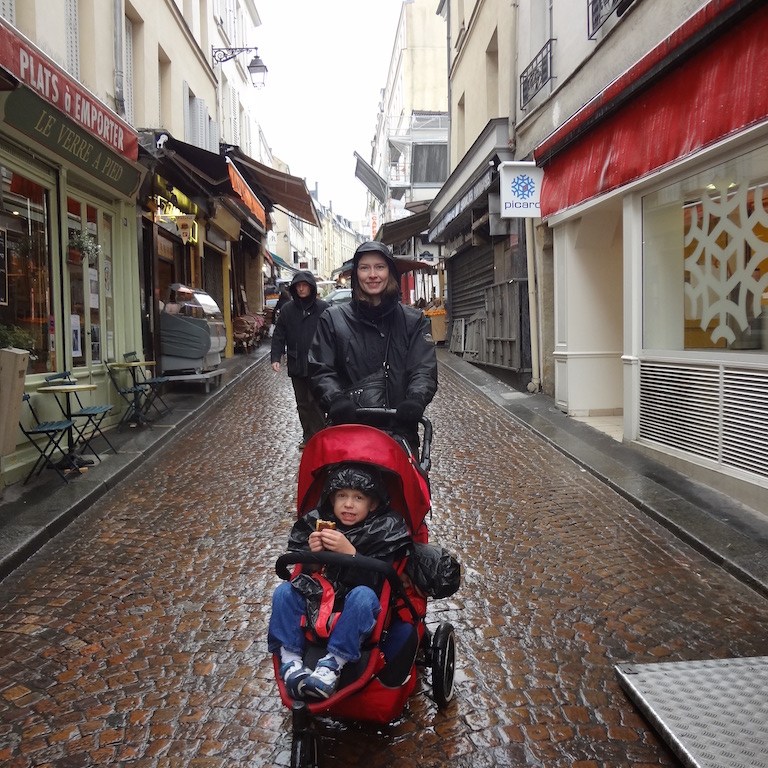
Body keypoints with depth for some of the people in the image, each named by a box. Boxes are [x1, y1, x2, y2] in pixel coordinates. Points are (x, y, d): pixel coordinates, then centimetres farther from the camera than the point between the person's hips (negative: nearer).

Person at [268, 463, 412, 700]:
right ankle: (290, 662, -17)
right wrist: (311, 553, -20)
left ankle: (332, 664, -31)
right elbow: (304, 573, 2)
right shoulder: (317, 522, -1)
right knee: (284, 591, -15)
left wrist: (349, 552, -33)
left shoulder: (384, 529, -10)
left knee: (363, 595, -34)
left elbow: (376, 580, -20)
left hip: (358, 610, -4)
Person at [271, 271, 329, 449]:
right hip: (296, 365, 4)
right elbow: (279, 336, 7)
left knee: (315, 402, -6)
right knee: (302, 404, 12)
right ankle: (308, 437, 22)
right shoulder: (287, 309, 6)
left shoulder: (323, 308, -4)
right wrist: (275, 358, -4)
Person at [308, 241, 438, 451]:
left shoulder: (414, 321, 13)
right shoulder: (333, 319, 11)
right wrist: (336, 399, -15)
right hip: (348, 424, -1)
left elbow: (424, 369, 3)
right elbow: (321, 370, 5)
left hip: (400, 427, 1)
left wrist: (415, 399, -18)